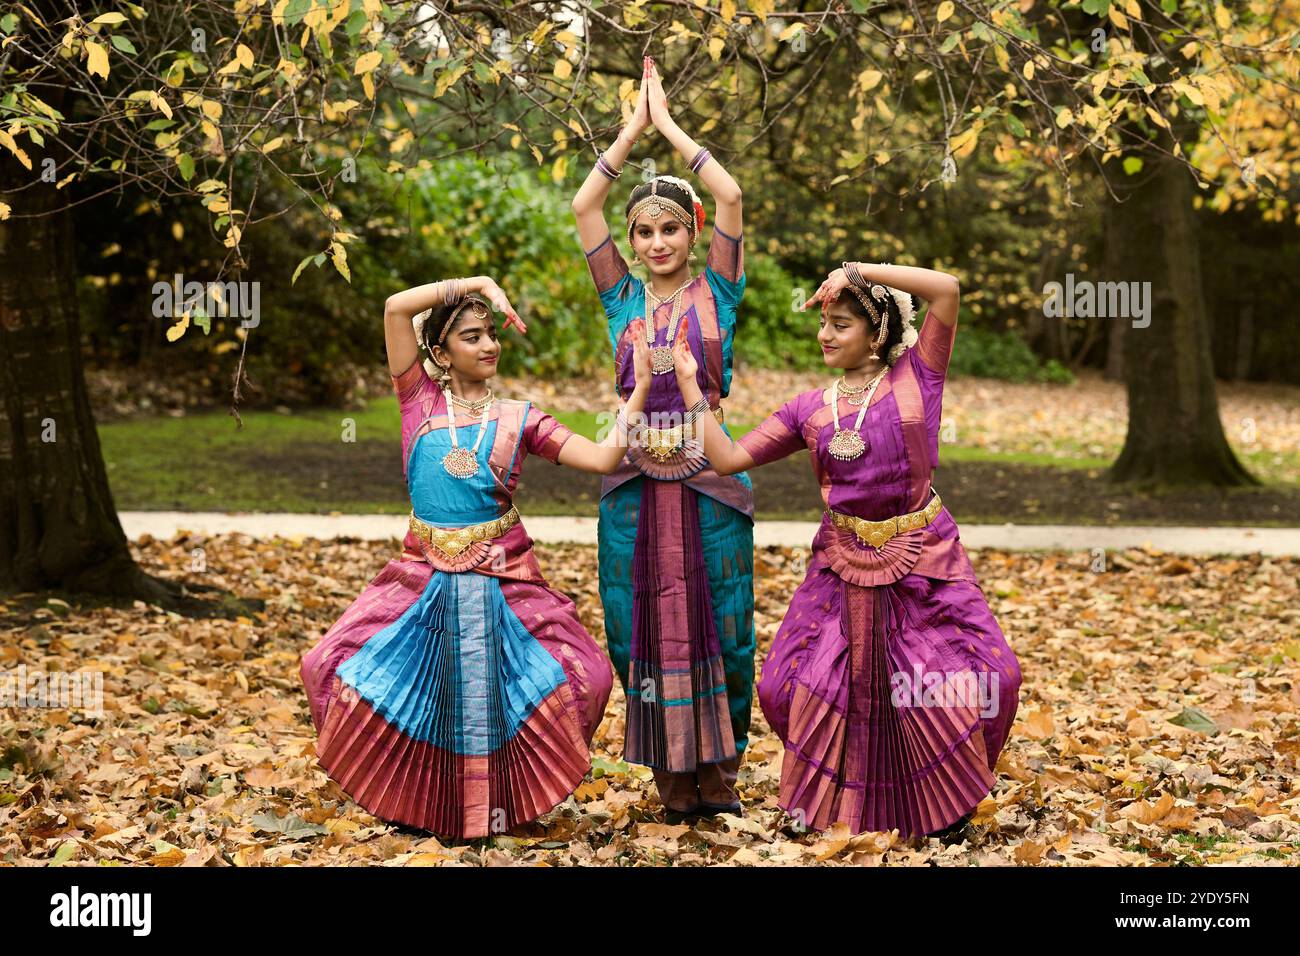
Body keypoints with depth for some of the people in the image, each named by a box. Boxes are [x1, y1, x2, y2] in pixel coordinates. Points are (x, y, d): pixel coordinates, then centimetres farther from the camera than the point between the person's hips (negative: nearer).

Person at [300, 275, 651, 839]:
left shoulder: (519, 420, 5)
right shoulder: (420, 400, 4)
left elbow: (603, 458, -4)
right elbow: (395, 308, -8)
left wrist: (641, 385, -10)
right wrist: (479, 282, -8)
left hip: (505, 585, 0)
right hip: (423, 581, 0)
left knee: (585, 677, -15)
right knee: (333, 671, -10)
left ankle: (504, 803, 8)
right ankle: (411, 798, 14)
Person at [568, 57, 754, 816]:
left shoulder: (716, 292, 4)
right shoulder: (624, 298, 9)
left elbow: (731, 196, -6)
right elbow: (583, 206, 3)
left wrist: (668, 124, 1)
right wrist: (633, 129, 4)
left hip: (709, 480, -2)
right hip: (636, 481, 2)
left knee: (718, 624, 2)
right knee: (645, 629, 4)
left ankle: (719, 769, 16)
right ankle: (672, 774, 17)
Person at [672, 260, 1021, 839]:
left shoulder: (915, 377, -1)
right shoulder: (809, 410, 8)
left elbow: (947, 288, -13)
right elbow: (727, 458, 5)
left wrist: (856, 271, -13)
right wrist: (689, 383, 2)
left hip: (924, 562, -3)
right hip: (843, 564, 3)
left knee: (987, 679, -12)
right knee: (790, 686, -4)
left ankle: (946, 800, 15)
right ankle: (829, 798, 25)